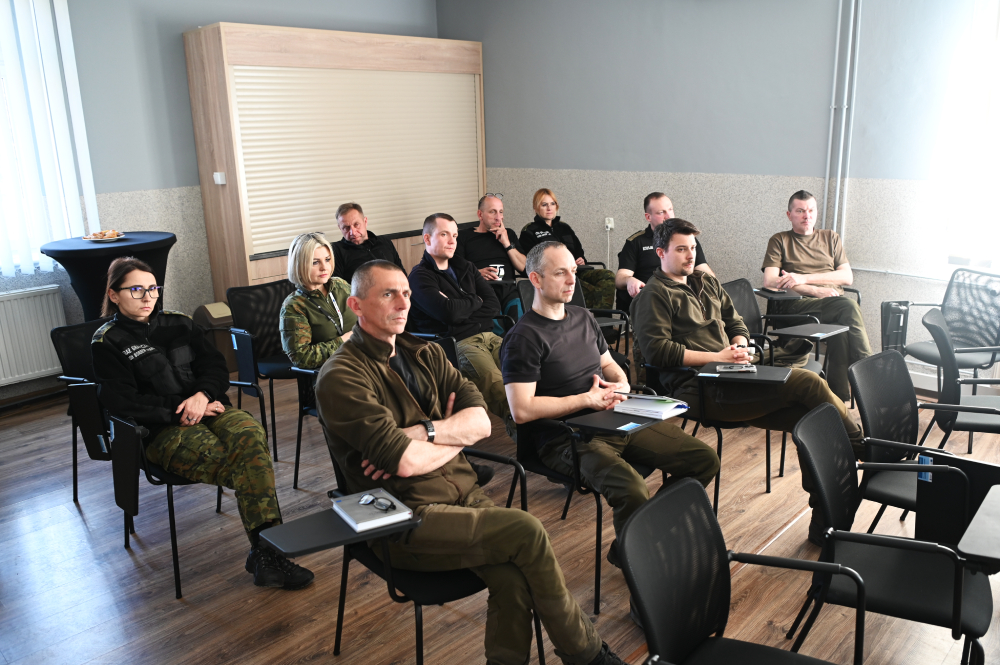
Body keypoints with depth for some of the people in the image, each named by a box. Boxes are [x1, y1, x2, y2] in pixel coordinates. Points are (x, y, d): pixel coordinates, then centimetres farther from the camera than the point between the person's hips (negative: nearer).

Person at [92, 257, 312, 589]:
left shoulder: (178, 323, 20)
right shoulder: (107, 343, 6)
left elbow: (216, 366, 13)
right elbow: (123, 402, -5)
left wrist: (202, 395, -8)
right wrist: (181, 409, -11)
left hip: (209, 406, 4)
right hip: (162, 430, -4)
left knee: (250, 435, -32)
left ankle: (265, 549, -37)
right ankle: (266, 552, -24)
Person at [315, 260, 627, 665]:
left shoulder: (426, 354, 13)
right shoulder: (341, 377, -10)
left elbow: (481, 421, 2)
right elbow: (404, 462, -19)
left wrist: (420, 433, -13)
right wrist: (454, 437, -1)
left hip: (464, 494, 6)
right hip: (406, 520, -6)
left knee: (513, 578, -23)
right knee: (525, 532, -19)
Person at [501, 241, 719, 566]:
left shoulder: (583, 317, 16)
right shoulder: (524, 337, -10)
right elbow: (522, 410, -18)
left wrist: (622, 384, 2)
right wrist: (588, 399, -14)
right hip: (564, 438, -8)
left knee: (704, 460, -2)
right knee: (632, 490, -33)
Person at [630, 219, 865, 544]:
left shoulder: (707, 282, 26)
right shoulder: (654, 295, 1)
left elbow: (736, 323, 29)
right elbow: (658, 349, -12)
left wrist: (740, 346, 5)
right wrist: (718, 357, -12)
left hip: (731, 382, 8)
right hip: (701, 391, -8)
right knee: (809, 383, -18)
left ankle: (823, 520, -6)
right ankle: (863, 448, 3)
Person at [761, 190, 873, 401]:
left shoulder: (830, 238, 27)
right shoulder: (780, 241, 17)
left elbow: (847, 277, 12)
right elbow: (770, 281, 0)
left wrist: (804, 278, -4)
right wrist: (817, 290, -11)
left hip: (833, 303, 4)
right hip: (796, 305, -3)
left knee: (842, 327, -35)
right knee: (848, 307, -34)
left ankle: (838, 397, -33)